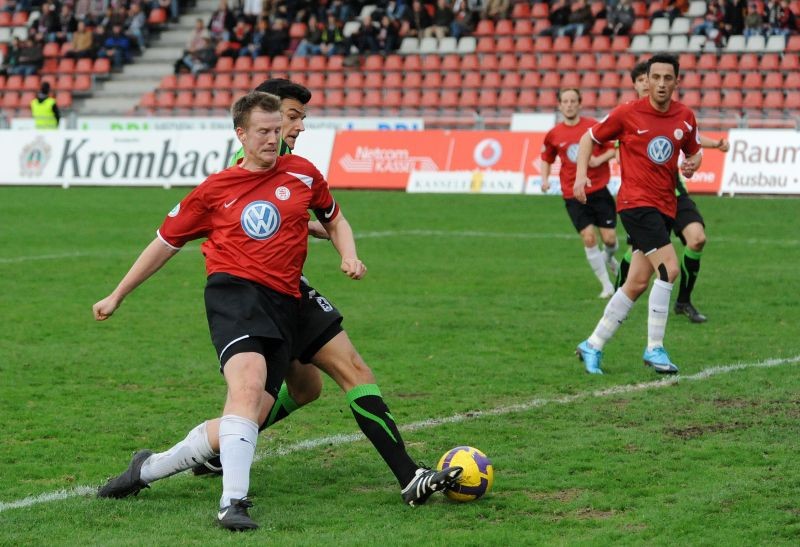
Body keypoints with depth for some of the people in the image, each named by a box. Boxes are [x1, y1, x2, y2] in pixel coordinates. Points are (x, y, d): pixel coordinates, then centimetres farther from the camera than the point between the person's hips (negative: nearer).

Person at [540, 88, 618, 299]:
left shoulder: (593, 126, -2)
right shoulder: (553, 135, 3)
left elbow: (613, 149, 3)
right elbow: (546, 158, 19)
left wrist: (599, 159, -15)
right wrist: (545, 179, 3)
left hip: (599, 190, -1)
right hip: (573, 194, 1)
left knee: (609, 238, -3)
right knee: (588, 238, -10)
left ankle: (608, 258, 36)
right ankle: (607, 285, 2)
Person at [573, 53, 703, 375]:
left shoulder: (685, 118, 5)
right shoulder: (627, 113, -6)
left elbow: (694, 151, 22)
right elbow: (589, 138, 6)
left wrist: (693, 164, -2)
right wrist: (581, 174, -7)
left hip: (665, 207, 6)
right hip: (636, 202, -6)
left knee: (637, 284, 6)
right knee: (669, 268, -20)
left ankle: (593, 346, 18)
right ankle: (655, 348, -12)